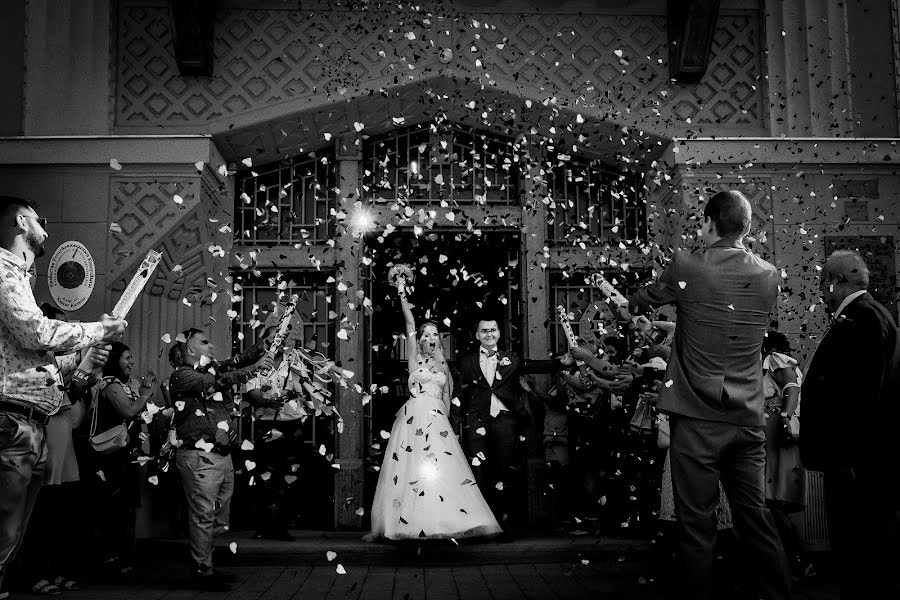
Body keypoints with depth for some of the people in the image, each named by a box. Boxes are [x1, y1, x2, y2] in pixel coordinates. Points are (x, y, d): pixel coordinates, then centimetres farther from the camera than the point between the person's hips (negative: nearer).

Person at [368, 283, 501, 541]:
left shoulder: (443, 366, 17)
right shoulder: (415, 359, 7)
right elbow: (410, 327, 0)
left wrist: (444, 422, 7)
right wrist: (403, 297, -5)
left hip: (438, 421, 3)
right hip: (413, 418, -3)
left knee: (442, 471, -5)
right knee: (409, 472, -3)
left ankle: (444, 523, 0)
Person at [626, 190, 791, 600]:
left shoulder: (687, 268, -10)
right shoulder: (768, 277, 4)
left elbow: (636, 306, 6)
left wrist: (626, 304, 29)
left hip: (697, 418, -4)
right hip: (748, 418, 5)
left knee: (697, 523, 4)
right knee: (755, 516, 14)